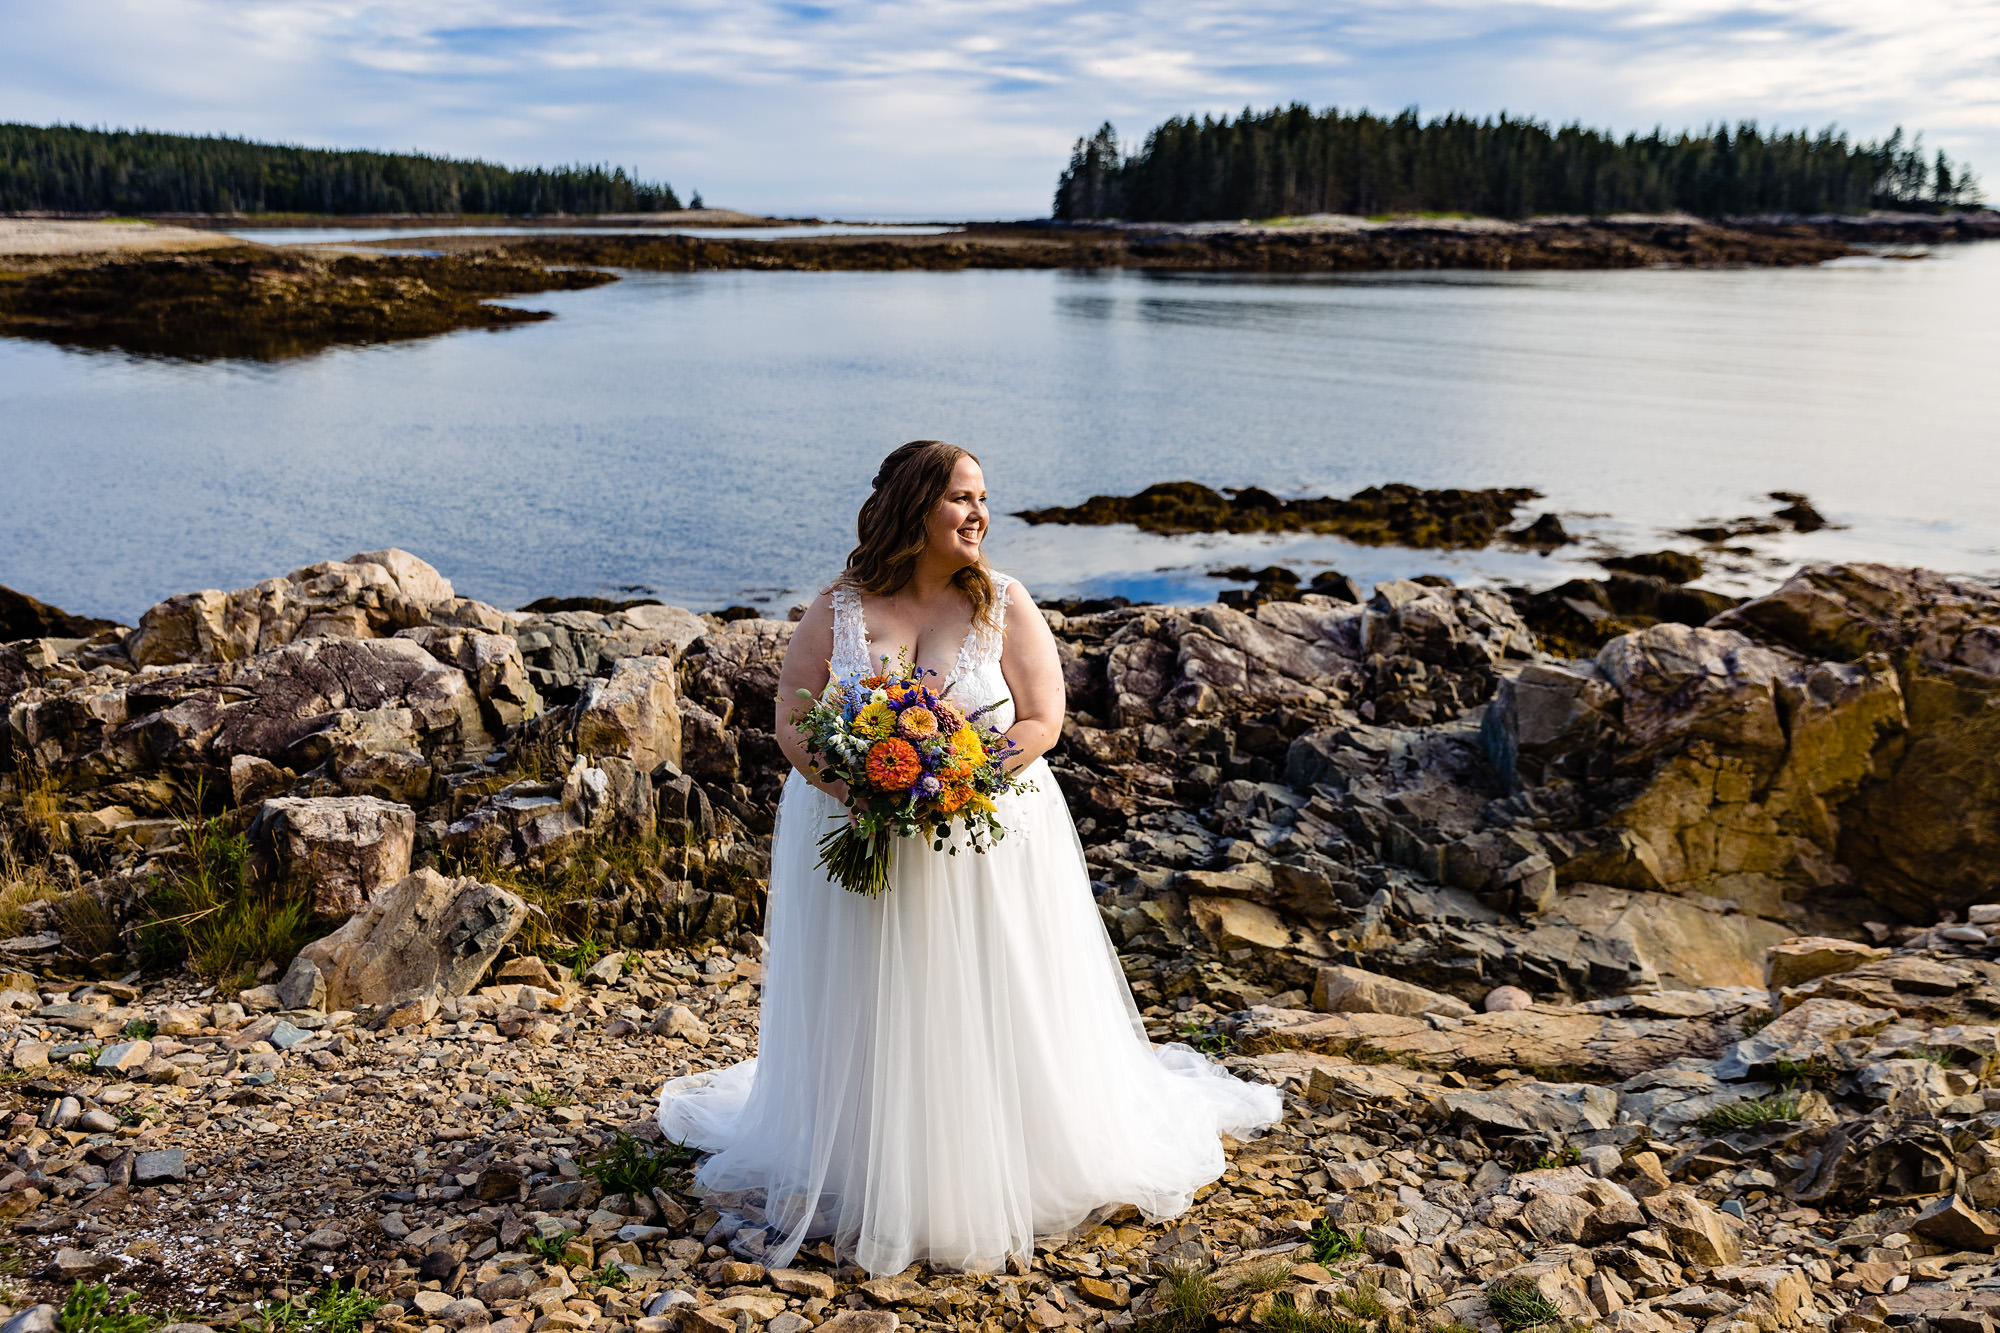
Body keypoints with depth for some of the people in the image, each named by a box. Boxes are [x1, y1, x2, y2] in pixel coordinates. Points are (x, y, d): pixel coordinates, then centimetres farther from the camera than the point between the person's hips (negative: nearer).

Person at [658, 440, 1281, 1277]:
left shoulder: (1004, 604, -2)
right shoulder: (838, 609, 0)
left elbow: (1042, 721, -7)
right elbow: (792, 721, -1)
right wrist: (851, 786, -20)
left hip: (988, 839, -1)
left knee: (984, 1017, 6)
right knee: (865, 1024, 9)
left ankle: (994, 1182, 25)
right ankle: (854, 1174, 27)